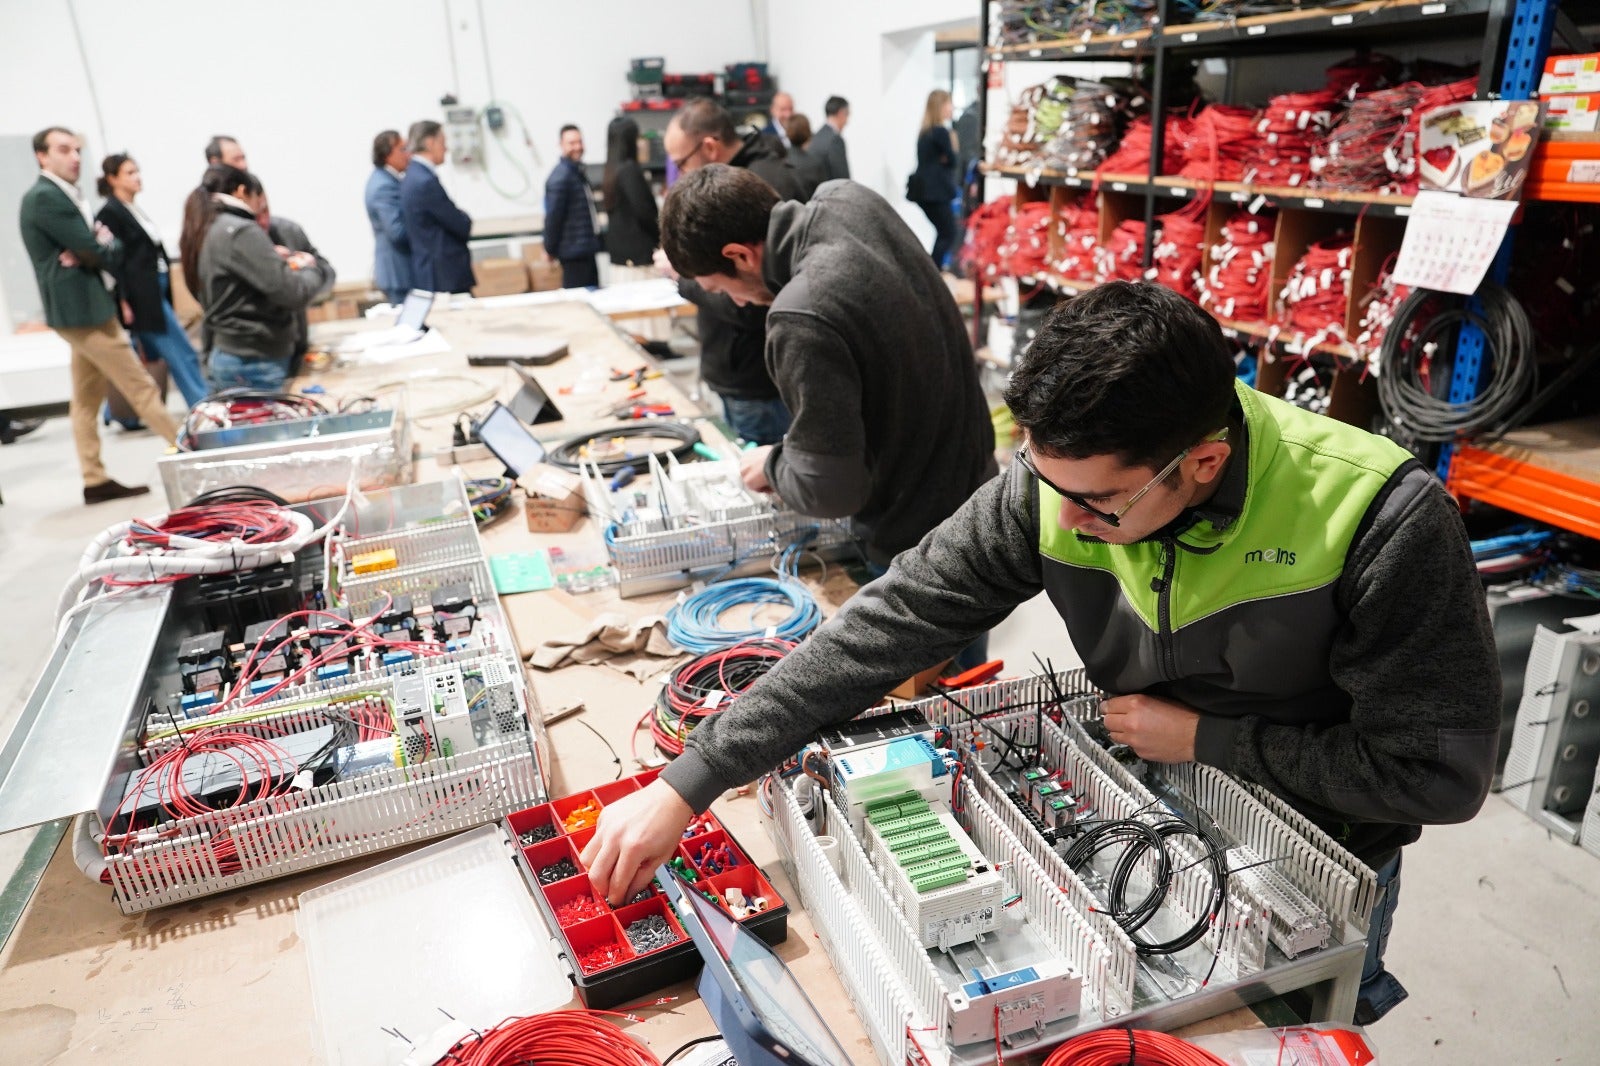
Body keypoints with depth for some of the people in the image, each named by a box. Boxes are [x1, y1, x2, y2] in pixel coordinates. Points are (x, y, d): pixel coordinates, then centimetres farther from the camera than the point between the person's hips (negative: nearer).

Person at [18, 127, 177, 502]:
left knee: (86, 398, 11)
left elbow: (112, 253, 10)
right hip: (81, 309, -10)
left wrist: (96, 249, -10)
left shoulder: (66, 197, 16)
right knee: (140, 386, -5)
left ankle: (95, 480, 16)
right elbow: (99, 252, -18)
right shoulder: (45, 197, -13)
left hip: (83, 307, 10)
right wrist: (106, 245, 2)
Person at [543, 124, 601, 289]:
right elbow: (553, 216, -19)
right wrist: (550, 249, -15)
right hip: (574, 251, -9)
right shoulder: (560, 177, -16)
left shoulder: (578, 171, 13)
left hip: (586, 249, 9)